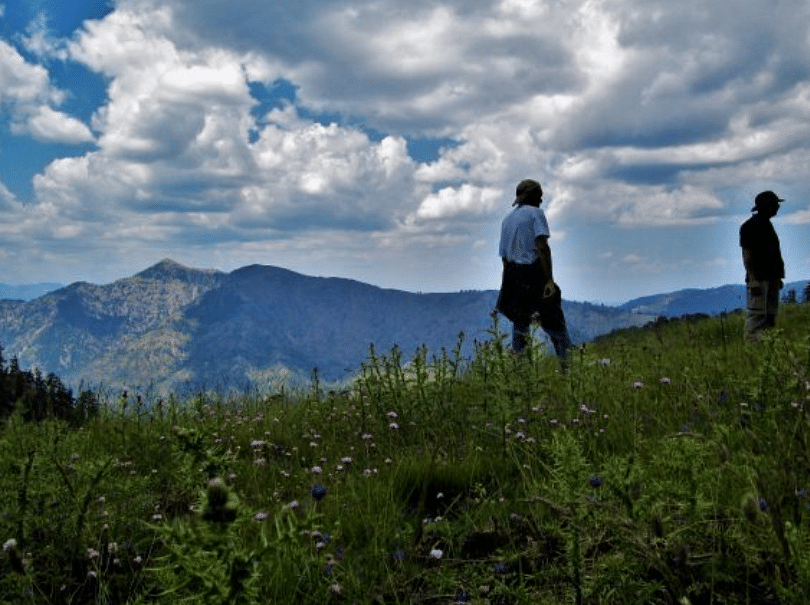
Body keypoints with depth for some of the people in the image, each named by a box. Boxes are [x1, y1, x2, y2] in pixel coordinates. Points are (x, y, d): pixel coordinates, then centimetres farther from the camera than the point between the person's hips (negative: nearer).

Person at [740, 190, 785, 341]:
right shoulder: (749, 226, -9)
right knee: (757, 314, -12)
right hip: (759, 279, -9)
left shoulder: (767, 225, 19)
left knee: (770, 315, 9)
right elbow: (747, 255, -15)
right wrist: (753, 281, -21)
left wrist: (778, 277, 20)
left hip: (771, 278, 9)